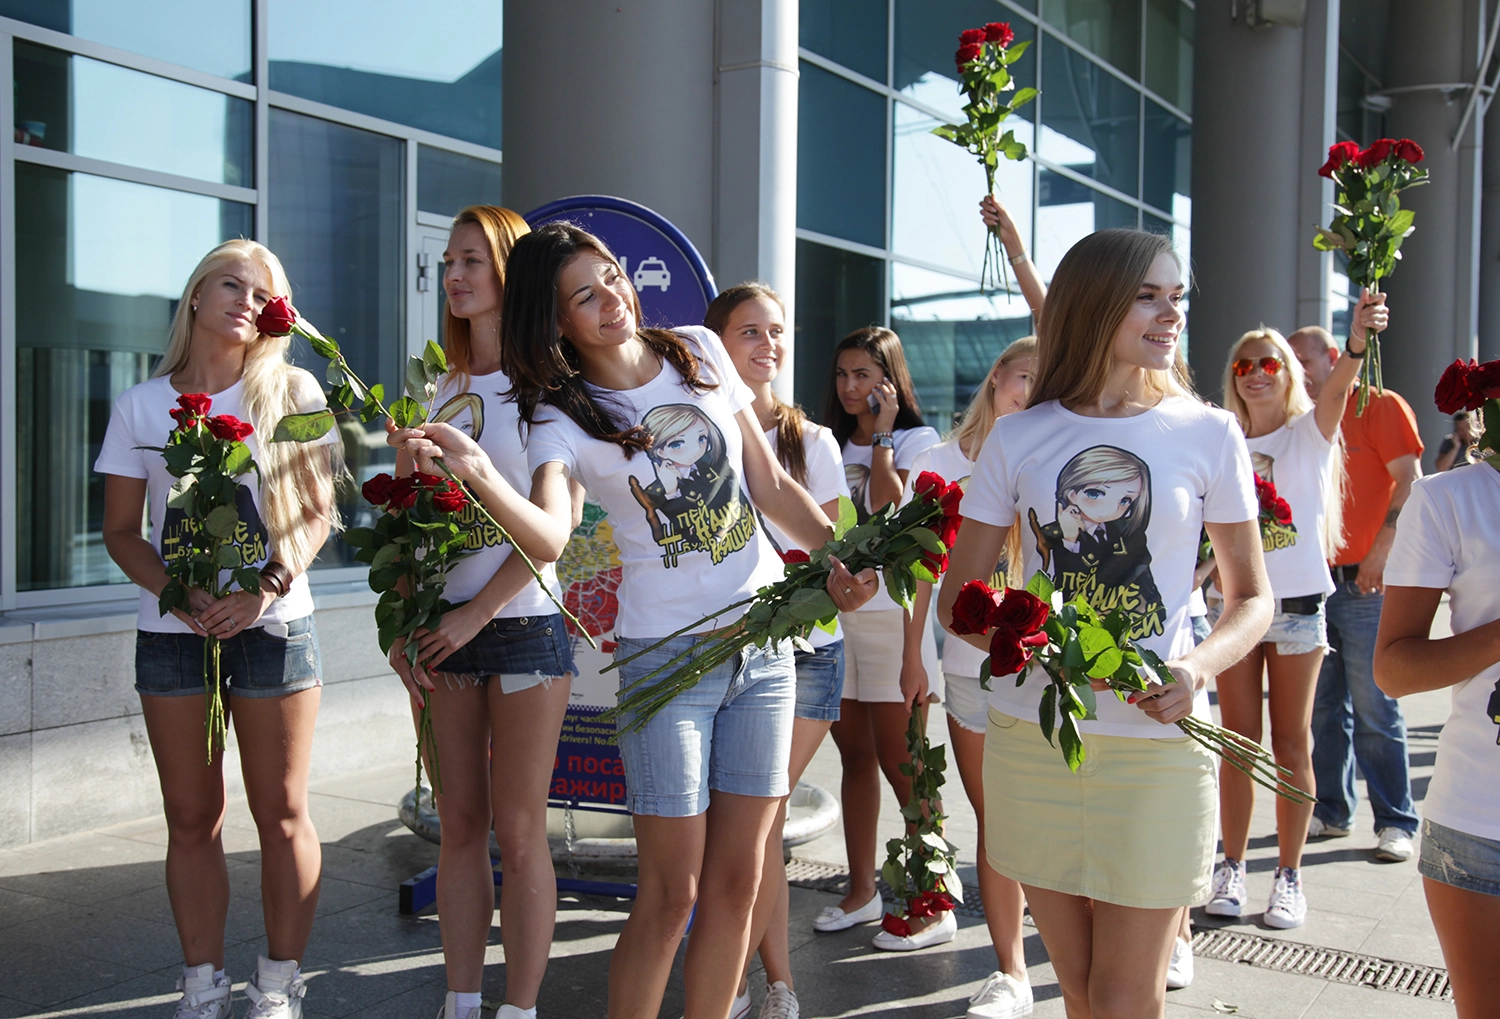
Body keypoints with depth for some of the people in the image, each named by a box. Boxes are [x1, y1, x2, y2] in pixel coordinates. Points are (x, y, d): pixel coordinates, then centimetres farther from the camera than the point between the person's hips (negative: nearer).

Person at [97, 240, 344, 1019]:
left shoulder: (292, 392, 1)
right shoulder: (140, 405, 6)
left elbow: (318, 514, 0)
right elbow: (121, 531, 6)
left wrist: (263, 590, -15)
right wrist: (181, 593, -12)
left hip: (273, 626, -1)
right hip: (172, 630, 2)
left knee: (280, 812, 3)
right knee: (192, 818, 7)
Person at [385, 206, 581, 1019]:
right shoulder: (436, 390, 12)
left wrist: (477, 614, -14)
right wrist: (401, 630, 2)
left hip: (523, 619, -5)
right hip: (446, 629, 5)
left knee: (518, 830, 1)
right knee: (460, 824, 10)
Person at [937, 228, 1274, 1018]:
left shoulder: (1209, 434, 0)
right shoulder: (1018, 437, 3)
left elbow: (1251, 595, 6)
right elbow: (957, 596, 5)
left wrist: (1199, 668, -15)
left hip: (1158, 739, -1)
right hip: (1030, 734, 2)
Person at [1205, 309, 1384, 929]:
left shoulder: (1309, 433, -1)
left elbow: (1335, 390, -23)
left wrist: (1357, 341, -42)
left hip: (1297, 605, -2)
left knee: (1291, 743, 4)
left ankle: (1289, 874, 14)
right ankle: (1232, 866, 17)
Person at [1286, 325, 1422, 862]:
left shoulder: (1381, 406, -1)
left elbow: (1409, 482, -9)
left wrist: (1382, 551, -16)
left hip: (1364, 582, -6)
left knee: (1374, 709, -4)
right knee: (1325, 707, 10)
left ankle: (1396, 823, 4)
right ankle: (1331, 811, 19)